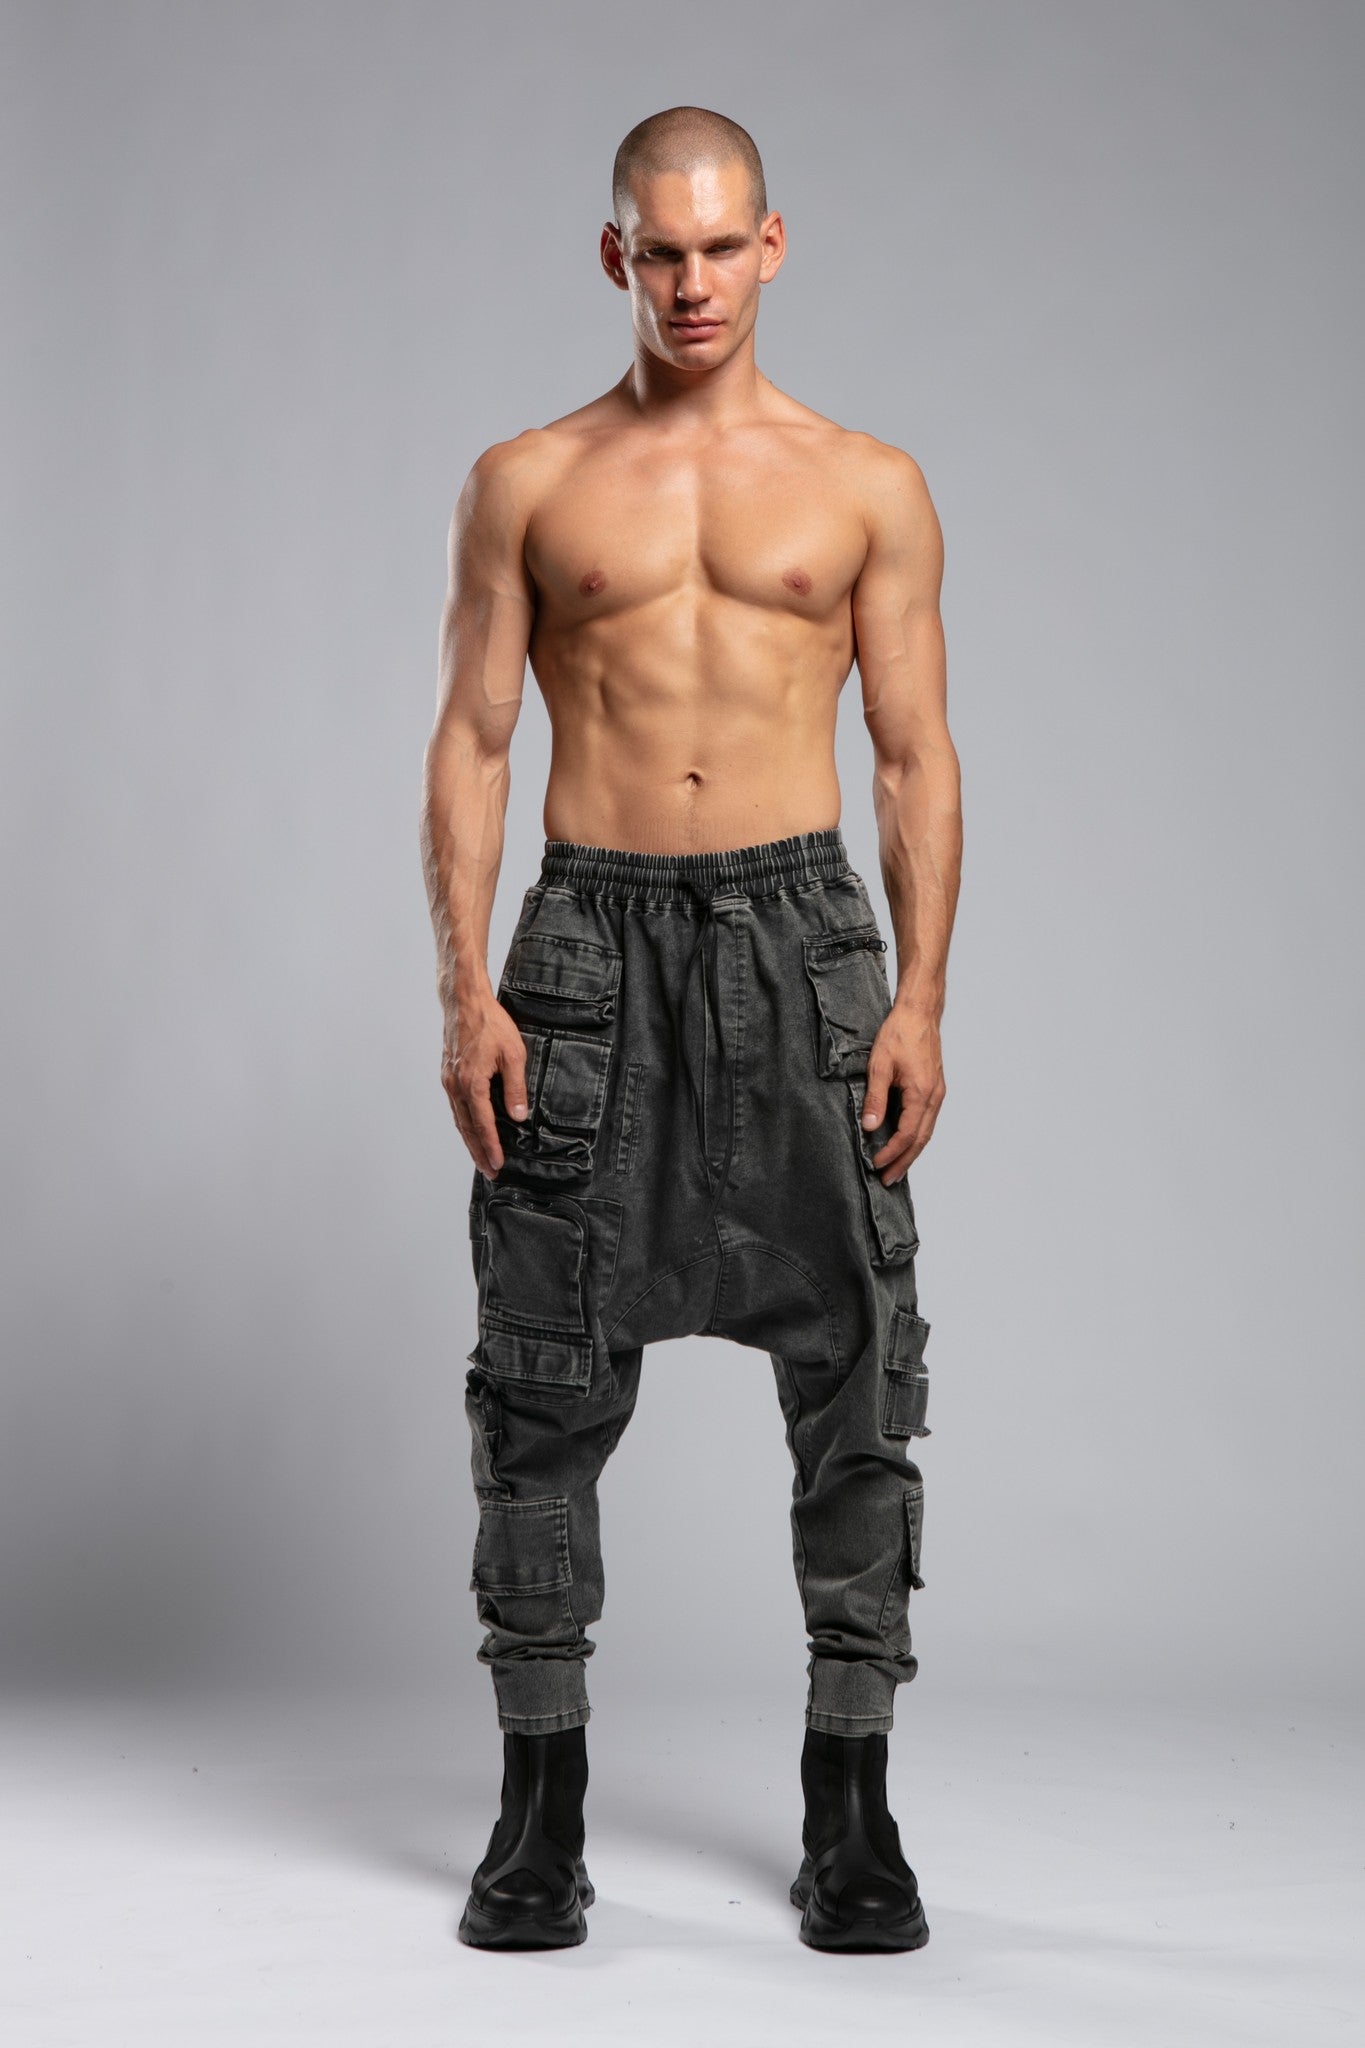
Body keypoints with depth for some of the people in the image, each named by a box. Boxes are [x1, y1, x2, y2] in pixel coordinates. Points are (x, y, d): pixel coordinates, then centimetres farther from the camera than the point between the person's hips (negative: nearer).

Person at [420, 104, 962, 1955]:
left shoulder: (869, 485, 9)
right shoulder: (527, 482, 9)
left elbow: (919, 759, 7)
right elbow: (470, 742, 6)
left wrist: (920, 999, -3)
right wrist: (466, 988, -5)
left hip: (800, 926, 0)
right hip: (593, 933, 0)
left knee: (855, 1371, 0)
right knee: (546, 1381, 1)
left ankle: (851, 1805, 12)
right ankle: (542, 1805, 13)